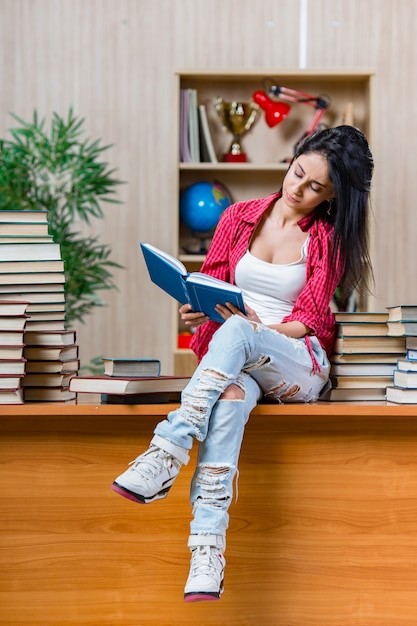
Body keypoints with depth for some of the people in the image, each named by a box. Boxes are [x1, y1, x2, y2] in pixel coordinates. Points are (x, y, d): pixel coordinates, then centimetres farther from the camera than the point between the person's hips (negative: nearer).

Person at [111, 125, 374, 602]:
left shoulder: (328, 239, 4)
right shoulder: (240, 217, 12)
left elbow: (308, 319, -2)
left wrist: (256, 328, -21)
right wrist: (195, 309, -12)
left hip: (300, 367, -2)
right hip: (233, 363, 2)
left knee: (236, 333, -38)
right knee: (232, 398, -39)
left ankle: (165, 456, -47)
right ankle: (207, 551, -53)